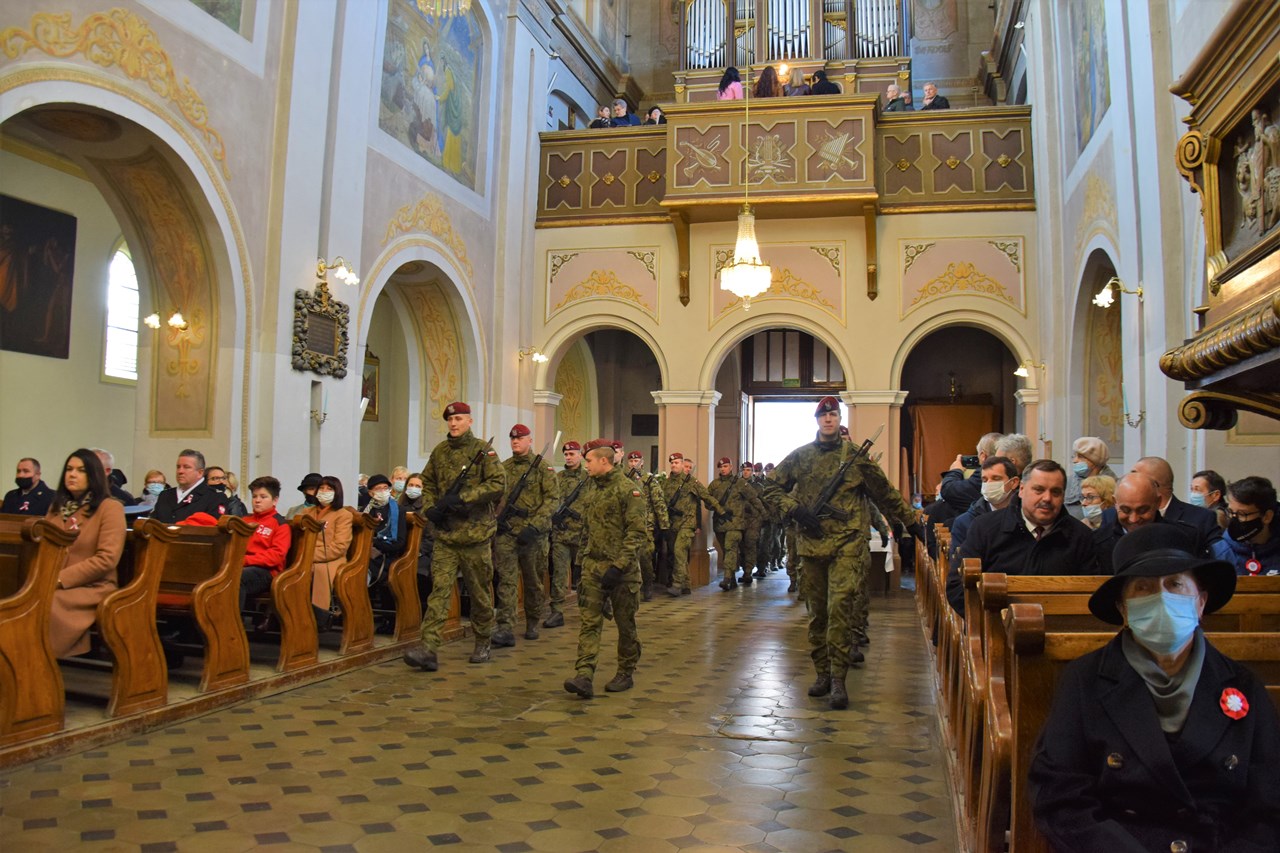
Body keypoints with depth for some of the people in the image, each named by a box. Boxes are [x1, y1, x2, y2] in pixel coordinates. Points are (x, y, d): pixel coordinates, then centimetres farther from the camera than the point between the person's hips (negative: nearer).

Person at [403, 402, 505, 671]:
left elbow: (498, 484, -13)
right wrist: (430, 508, 2)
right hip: (445, 534, 3)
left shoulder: (483, 450, -4)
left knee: (480, 593, 8)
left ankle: (482, 645, 25)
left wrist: (461, 498, -18)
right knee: (439, 589, -6)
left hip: (476, 533, -3)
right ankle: (428, 648, -11)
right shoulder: (439, 451, 10)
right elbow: (427, 482, 22)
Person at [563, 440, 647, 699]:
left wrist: (618, 566, -22)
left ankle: (626, 674, 22)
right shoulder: (593, 490, 14)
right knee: (589, 622, -3)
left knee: (625, 624, 7)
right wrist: (584, 559, 17)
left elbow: (638, 532, -17)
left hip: (622, 570, -6)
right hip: (593, 566, 7)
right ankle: (584, 677, -9)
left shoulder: (628, 490, -11)